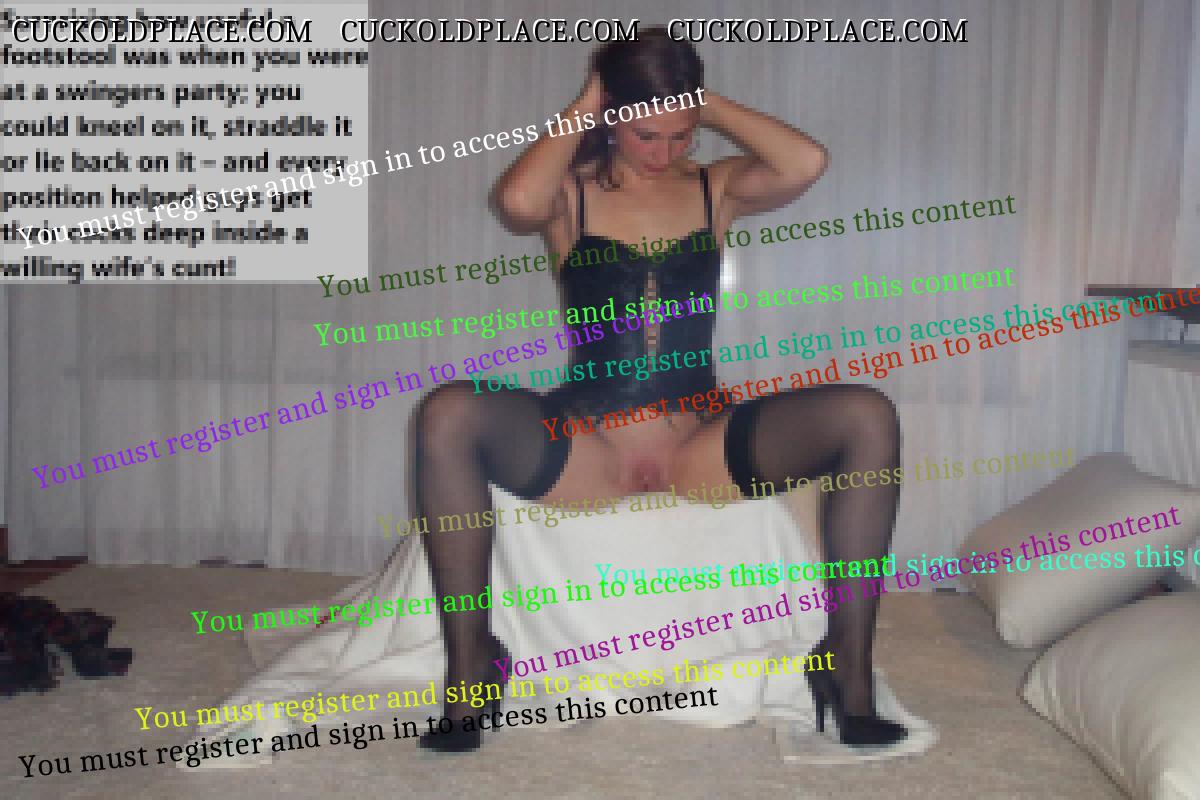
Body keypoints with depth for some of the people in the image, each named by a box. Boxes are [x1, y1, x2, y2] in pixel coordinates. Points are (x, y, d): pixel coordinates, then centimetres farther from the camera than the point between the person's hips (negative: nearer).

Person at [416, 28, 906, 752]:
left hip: (700, 444, 2)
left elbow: (808, 163, -13)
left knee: (869, 418, -20)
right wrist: (582, 109, -5)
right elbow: (517, 202, -21)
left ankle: (849, 668, -14)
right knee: (448, 415, -29)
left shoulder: (717, 188, 9)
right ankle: (470, 664, -17)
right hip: (585, 447, -1)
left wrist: (709, 102, 0)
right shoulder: (571, 192, 5)